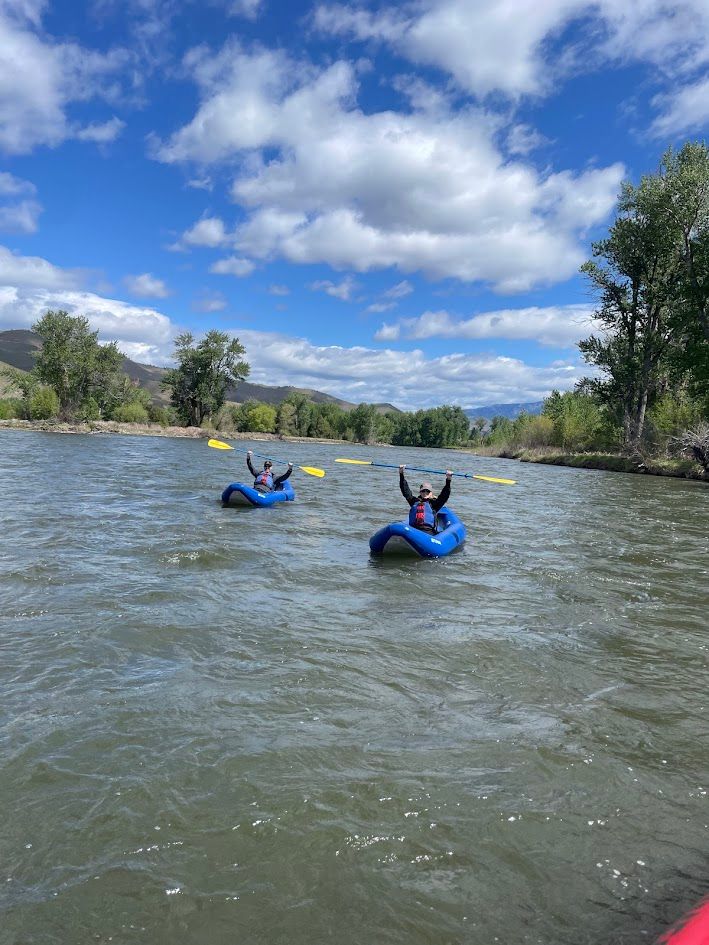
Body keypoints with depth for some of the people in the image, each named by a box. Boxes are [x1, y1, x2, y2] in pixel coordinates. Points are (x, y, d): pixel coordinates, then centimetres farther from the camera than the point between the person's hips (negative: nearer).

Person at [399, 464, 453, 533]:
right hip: (413, 530, 3)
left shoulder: (434, 503, 16)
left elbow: (445, 495, 5)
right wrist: (401, 474, 17)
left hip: (428, 531, -3)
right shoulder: (415, 501, 24)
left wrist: (448, 480, -7)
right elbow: (405, 490, 22)